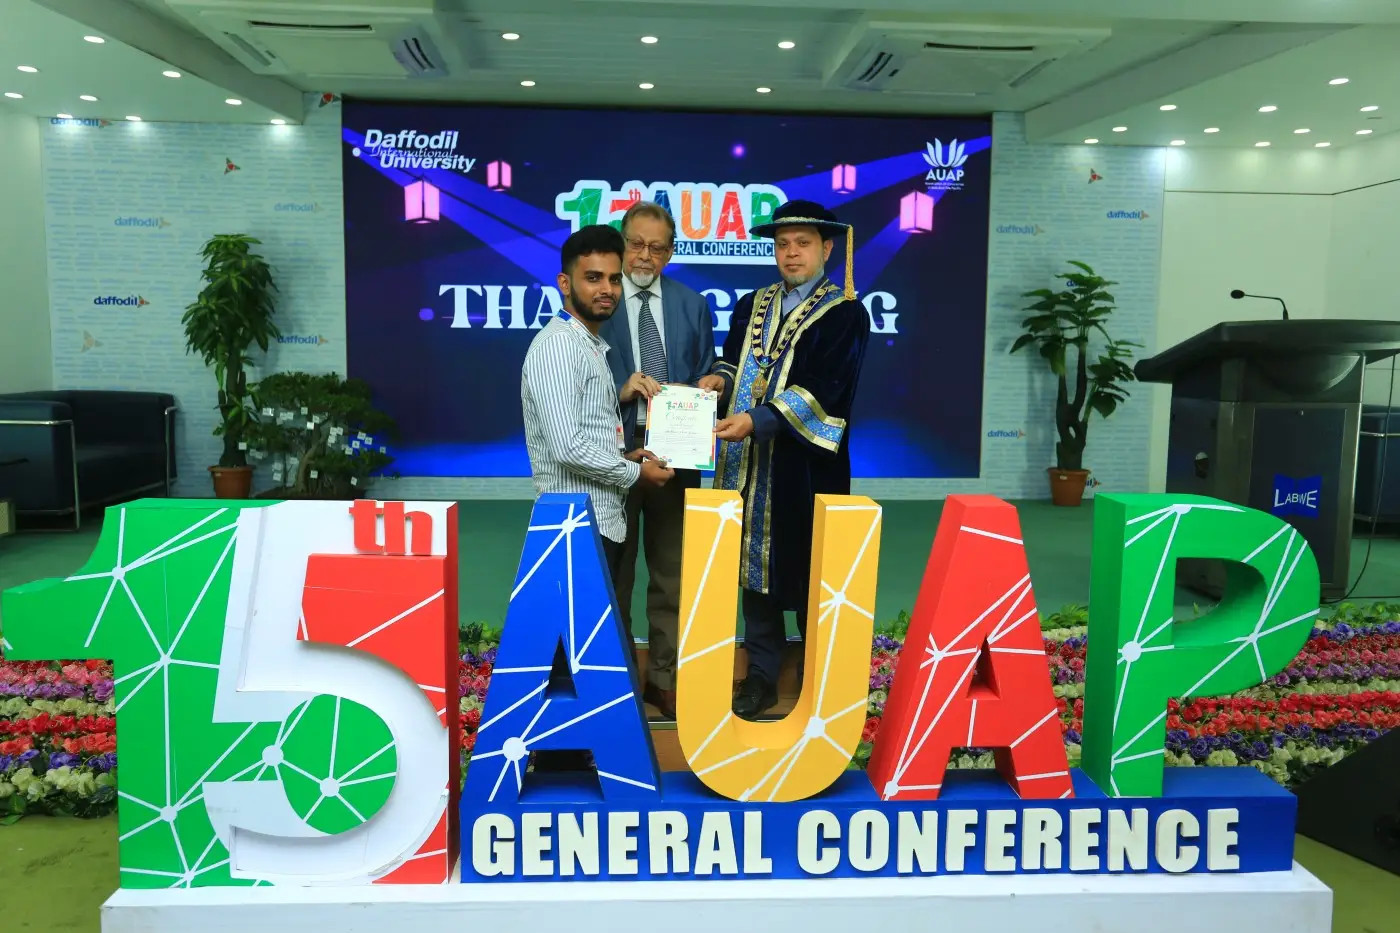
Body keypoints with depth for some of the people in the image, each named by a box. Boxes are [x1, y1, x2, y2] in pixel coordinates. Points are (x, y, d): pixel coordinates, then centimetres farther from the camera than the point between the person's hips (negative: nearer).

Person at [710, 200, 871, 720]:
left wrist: (755, 420, -25)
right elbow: (733, 364, 14)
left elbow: (821, 390, -16)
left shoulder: (846, 314, -5)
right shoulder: (751, 307, 14)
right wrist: (720, 381, -10)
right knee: (756, 565, 9)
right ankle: (762, 676, 22)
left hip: (807, 468, -4)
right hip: (751, 463, 5)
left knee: (811, 573, 5)